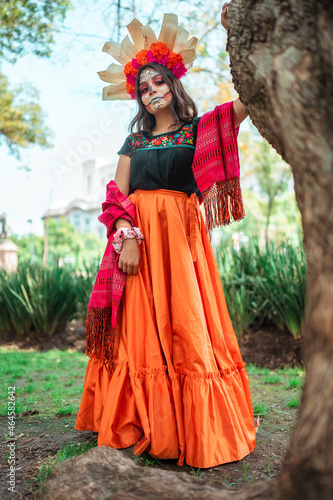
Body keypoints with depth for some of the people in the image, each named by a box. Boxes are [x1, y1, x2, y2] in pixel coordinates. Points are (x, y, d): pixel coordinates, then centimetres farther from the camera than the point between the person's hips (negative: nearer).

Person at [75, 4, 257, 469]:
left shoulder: (197, 130, 10)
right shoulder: (135, 141, 18)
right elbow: (118, 196, 6)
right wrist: (127, 237, -10)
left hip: (180, 237, -3)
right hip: (137, 237, 3)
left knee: (184, 323, -3)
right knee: (139, 328, 3)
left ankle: (192, 428, 9)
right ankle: (140, 422, 14)